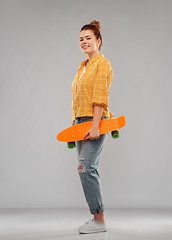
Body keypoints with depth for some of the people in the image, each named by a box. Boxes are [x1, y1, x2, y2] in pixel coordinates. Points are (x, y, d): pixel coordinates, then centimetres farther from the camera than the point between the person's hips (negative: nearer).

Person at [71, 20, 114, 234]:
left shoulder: (102, 64, -7)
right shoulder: (83, 66, 20)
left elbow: (100, 97, -17)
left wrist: (95, 125, -24)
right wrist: (74, 123, 18)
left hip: (95, 121, -9)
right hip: (81, 121, 9)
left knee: (86, 168, -14)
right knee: (87, 169, 8)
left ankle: (99, 220, -7)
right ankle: (96, 217, 16)